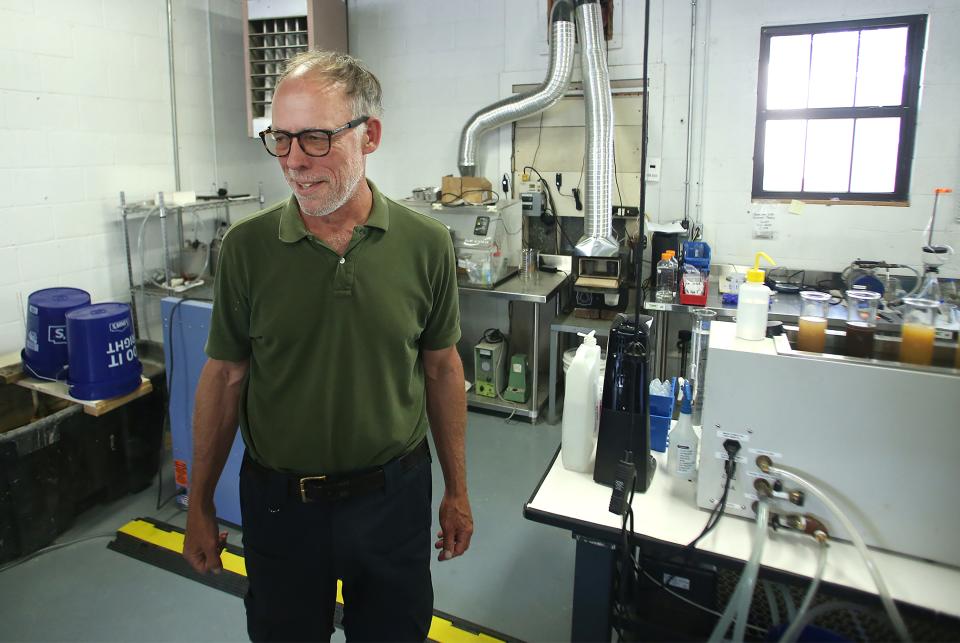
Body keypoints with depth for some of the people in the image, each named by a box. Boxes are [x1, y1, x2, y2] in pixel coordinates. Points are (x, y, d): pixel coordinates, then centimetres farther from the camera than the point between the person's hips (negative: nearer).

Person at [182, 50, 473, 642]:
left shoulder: (426, 245, -9)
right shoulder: (247, 247, -9)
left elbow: (442, 368, -1)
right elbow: (225, 376, -1)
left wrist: (457, 490, 4)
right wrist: (200, 505, 4)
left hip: (393, 496, 0)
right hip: (279, 500, 1)